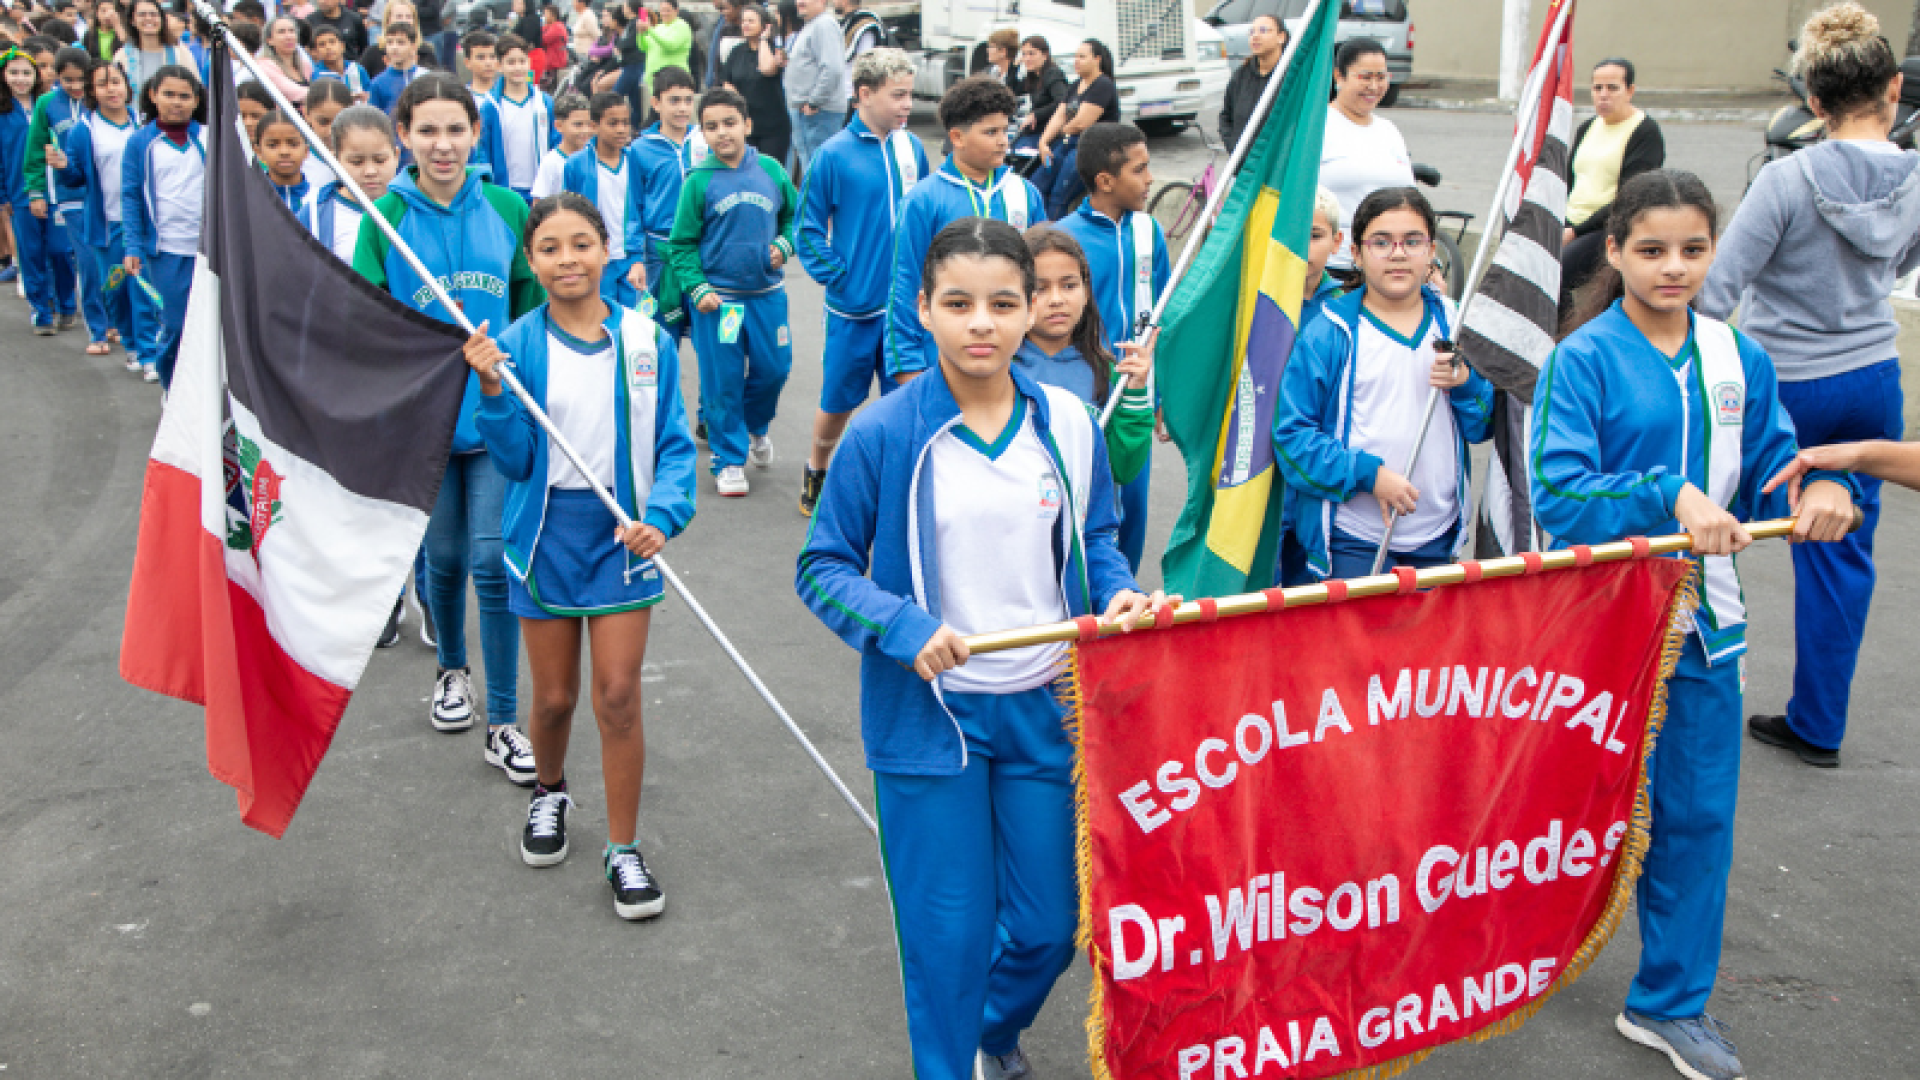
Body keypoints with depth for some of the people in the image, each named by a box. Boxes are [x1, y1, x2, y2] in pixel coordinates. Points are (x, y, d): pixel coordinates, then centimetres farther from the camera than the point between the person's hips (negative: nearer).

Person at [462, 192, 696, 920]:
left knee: (618, 696, -2)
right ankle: (550, 792, 43)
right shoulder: (516, 346, -5)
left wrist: (663, 514, -17)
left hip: (622, 533, 0)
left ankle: (623, 849, 14)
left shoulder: (646, 340, -4)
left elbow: (672, 443, -1)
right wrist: (493, 391, -22)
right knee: (554, 696, 12)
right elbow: (514, 460, -6)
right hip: (547, 533, 1)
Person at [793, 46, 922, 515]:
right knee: (838, 402, 11)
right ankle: (816, 471, 37)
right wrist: (839, 277, -12)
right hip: (855, 307, -3)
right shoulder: (834, 155, -10)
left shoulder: (912, 149, 2)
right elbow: (809, 230, -4)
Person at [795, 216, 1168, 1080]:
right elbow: (822, 569, -5)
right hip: (929, 716, -3)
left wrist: (1117, 593, -9)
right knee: (948, 932, 6)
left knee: (1049, 923, 14)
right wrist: (904, 628, -21)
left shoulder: (1067, 423, -1)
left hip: (1046, 710, 3)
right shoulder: (882, 435, -11)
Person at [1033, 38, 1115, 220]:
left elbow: (1081, 123, -18)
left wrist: (1065, 130, 2)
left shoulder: (1103, 86, -11)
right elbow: (1059, 116, 11)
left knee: (1058, 200, -20)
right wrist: (1043, 142, -4)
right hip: (1069, 144, 9)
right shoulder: (1077, 86, 19)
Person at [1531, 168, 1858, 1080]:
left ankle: (1672, 1001, 28)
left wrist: (1816, 486, -12)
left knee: (1697, 812, 11)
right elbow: (1555, 493, -19)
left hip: (1700, 616, 5)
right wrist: (1670, 498, -29)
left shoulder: (1739, 360, 4)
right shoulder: (1581, 360, -12)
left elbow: (1767, 470, 10)